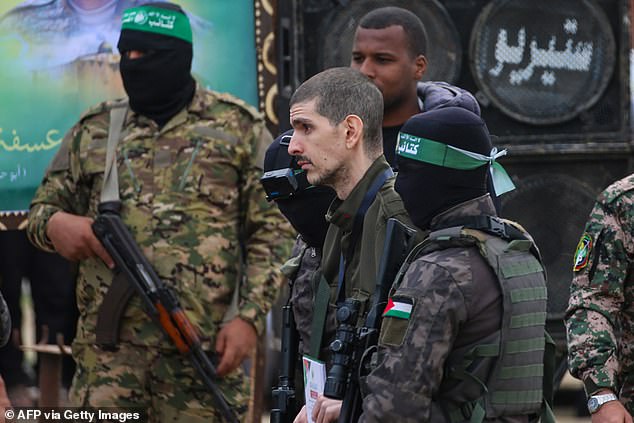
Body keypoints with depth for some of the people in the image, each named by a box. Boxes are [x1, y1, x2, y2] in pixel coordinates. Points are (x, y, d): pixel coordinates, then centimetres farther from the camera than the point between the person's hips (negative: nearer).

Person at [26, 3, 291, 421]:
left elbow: (272, 232, 3)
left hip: (205, 347, -2)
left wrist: (249, 317, -8)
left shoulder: (238, 126, 6)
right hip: (108, 347, 2)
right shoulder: (94, 130, 13)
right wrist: (55, 223, -6)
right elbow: (42, 208, 19)